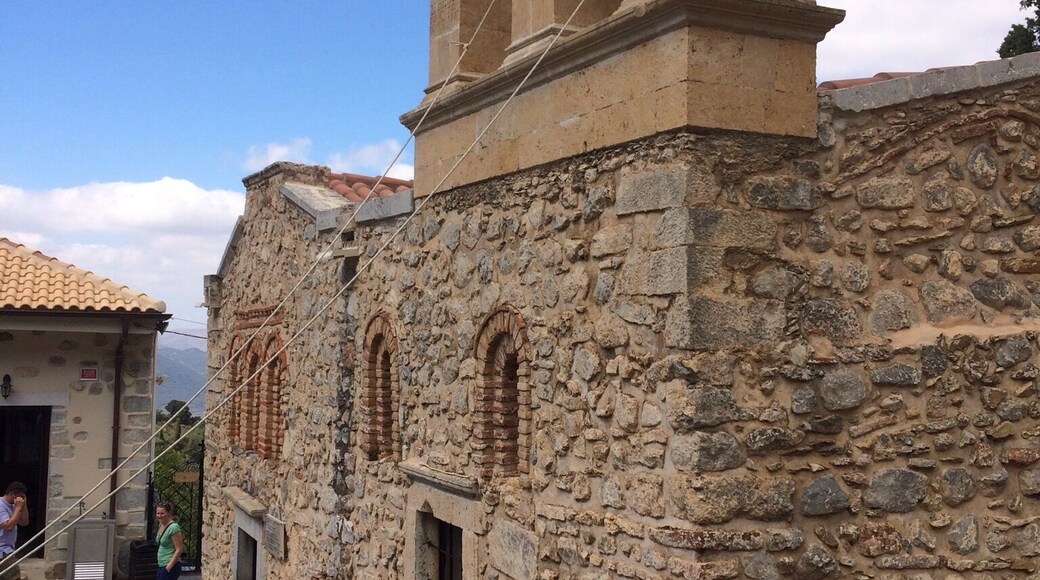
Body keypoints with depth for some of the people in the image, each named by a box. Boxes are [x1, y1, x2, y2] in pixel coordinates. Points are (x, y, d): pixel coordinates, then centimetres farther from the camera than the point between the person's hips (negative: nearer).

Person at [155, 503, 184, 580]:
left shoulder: (173, 527, -17)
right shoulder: (161, 525, 9)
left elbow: (179, 550, -18)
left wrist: (169, 566, -20)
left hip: (171, 567, -9)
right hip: (161, 566, 9)